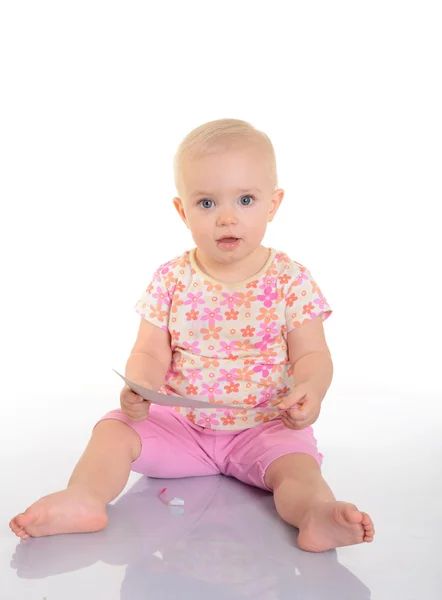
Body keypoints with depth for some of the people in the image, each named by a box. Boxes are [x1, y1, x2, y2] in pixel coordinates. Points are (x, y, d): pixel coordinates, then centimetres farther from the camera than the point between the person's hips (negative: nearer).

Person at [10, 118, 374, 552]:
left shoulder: (291, 280, -7)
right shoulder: (171, 281, -3)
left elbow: (312, 355, -7)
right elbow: (150, 353, -3)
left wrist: (309, 390, -31)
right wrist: (139, 386, -26)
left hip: (263, 428, -2)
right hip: (178, 424, 2)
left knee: (297, 462, -28)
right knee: (113, 430, -15)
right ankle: (84, 497, -33)